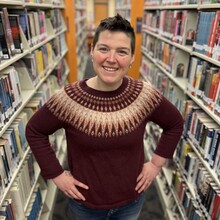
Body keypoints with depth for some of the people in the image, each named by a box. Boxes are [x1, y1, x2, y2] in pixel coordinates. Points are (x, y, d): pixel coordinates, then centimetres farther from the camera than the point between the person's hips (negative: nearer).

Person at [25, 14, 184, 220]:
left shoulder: (145, 95, -18)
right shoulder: (68, 98, -22)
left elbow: (175, 124, 0)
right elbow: (34, 131, -7)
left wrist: (156, 163, -4)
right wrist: (56, 174, -9)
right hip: (85, 203, 0)